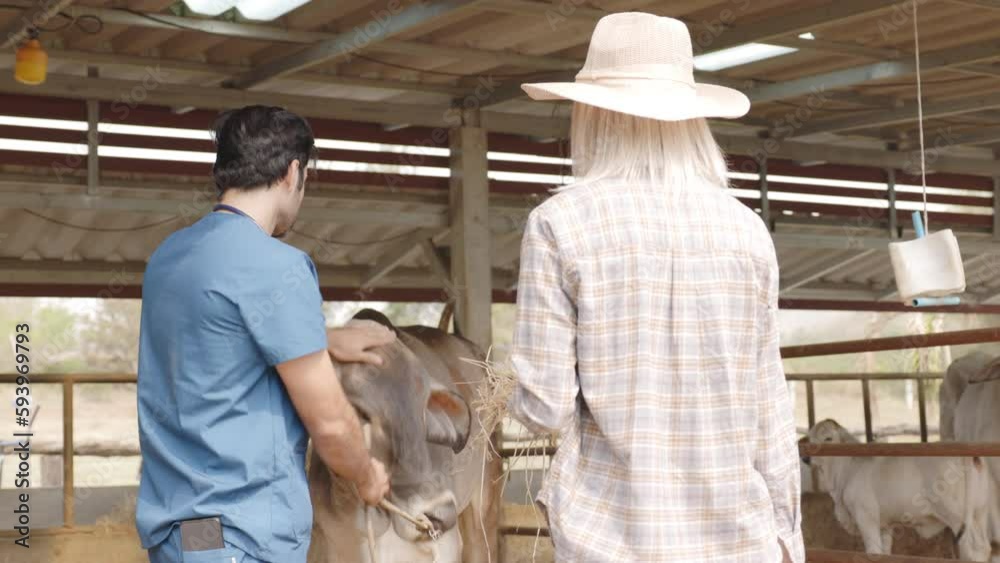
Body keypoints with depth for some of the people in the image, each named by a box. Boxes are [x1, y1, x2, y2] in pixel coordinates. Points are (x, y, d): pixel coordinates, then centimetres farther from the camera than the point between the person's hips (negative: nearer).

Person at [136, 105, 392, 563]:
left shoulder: (168, 255, 9)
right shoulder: (274, 266, -16)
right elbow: (329, 421, -13)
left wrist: (326, 340, 36)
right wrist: (367, 477, 7)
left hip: (169, 524, 8)